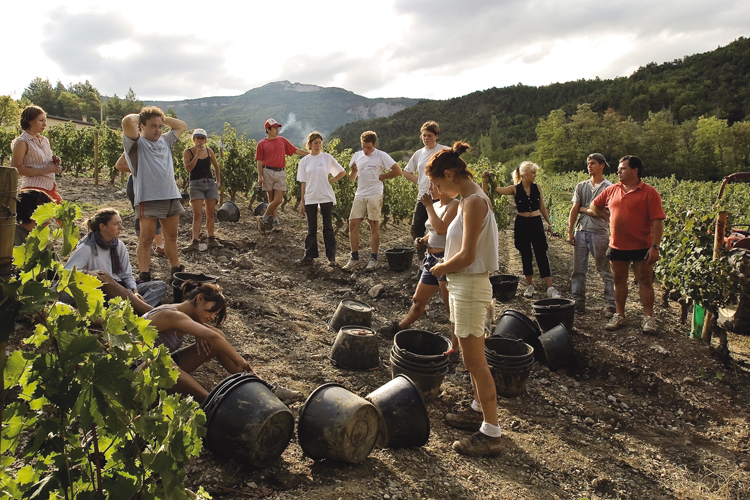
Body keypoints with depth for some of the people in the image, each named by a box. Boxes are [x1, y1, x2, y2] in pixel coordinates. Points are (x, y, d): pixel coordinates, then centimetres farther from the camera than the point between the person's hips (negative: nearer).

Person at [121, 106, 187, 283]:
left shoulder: (165, 141, 20)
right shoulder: (137, 143, 0)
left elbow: (182, 126, 31)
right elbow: (127, 122, -19)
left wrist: (162, 118, 20)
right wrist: (139, 115, 2)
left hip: (172, 196, 7)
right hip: (148, 198, -6)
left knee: (171, 237, 13)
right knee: (146, 238, -6)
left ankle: (177, 272, 21)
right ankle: (145, 277, -4)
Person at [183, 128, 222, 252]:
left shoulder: (209, 151, 9)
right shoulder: (188, 152, -1)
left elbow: (216, 166, 22)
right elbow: (188, 168, -16)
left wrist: (218, 181, 15)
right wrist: (197, 155, -16)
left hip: (210, 183, 4)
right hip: (196, 184, -4)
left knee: (210, 213, 7)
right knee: (197, 214, -13)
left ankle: (211, 240, 16)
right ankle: (195, 242, -16)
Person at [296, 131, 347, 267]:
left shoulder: (327, 158, 1)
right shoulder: (304, 161, 6)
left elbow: (342, 172, 8)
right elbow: (303, 183, 7)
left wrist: (332, 181, -3)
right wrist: (302, 201, 6)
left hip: (326, 197, -2)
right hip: (310, 198, 2)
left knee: (328, 227, 2)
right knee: (311, 228, 7)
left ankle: (331, 256, 7)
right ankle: (309, 255, 15)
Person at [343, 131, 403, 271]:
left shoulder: (381, 156, -4)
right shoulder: (357, 156, 11)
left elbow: (398, 171, -8)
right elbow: (351, 179, 16)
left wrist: (382, 177, -5)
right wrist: (353, 172, -6)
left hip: (375, 195, -5)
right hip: (360, 195, 5)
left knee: (374, 226, 1)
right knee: (353, 224, -1)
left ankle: (373, 259, 8)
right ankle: (354, 258, 7)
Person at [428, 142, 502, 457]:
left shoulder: (473, 202, -20)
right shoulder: (470, 199, 11)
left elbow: (466, 256, -23)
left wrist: (440, 268, -8)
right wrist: (446, 268, 3)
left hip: (470, 287, -10)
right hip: (463, 286, 10)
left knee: (475, 361, -2)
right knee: (472, 357, 21)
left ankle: (491, 433, 8)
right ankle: (479, 411, 36)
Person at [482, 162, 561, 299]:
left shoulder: (537, 188, 5)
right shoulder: (515, 189, -4)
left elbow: (542, 208, 14)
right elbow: (495, 190, -12)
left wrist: (549, 223, 15)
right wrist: (486, 181, -28)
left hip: (536, 223, 1)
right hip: (521, 224, -1)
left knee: (542, 255, -3)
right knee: (526, 256, 8)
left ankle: (550, 288, -1)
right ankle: (529, 286, 23)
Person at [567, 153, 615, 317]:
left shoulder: (608, 187, -1)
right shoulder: (581, 186, 12)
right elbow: (574, 210, 7)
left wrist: (583, 208, -1)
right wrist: (570, 231, -1)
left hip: (599, 232, -4)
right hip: (581, 231, 4)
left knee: (605, 270, 1)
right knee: (578, 269, 6)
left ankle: (611, 304, 8)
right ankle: (578, 303, 13)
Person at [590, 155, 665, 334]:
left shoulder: (649, 193, -8)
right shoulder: (612, 190, 6)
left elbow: (657, 222, -12)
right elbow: (594, 205, 22)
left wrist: (655, 247, -18)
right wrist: (609, 217, 7)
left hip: (641, 247, -4)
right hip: (617, 246, 5)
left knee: (645, 281, 3)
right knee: (619, 281, 11)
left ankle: (649, 318, 11)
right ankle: (619, 315, 22)